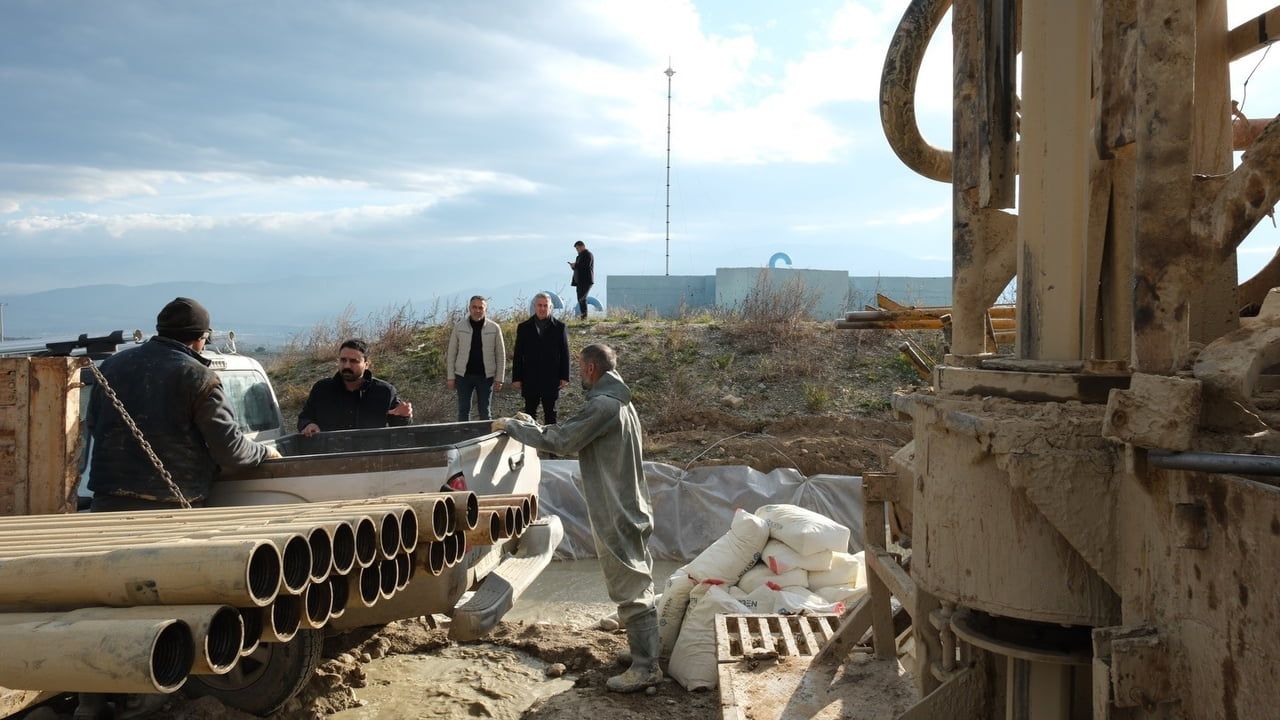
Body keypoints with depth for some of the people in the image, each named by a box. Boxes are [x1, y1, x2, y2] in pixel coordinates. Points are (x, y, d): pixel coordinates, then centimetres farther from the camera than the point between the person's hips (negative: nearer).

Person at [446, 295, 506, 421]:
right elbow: (451, 353, 4)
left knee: (485, 411, 7)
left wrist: (499, 378, -2)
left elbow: (500, 355, 2)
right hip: (463, 375, 1)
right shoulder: (459, 326, 0)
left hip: (485, 376, 0)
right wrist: (450, 377, -1)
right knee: (463, 411, 6)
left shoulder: (494, 328, -1)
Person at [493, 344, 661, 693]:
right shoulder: (620, 402, 14)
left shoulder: (604, 405, -19)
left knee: (630, 590, -4)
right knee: (638, 586, 17)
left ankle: (645, 667, 2)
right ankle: (645, 651, 27)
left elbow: (558, 441, -19)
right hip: (630, 510, 10)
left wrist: (512, 425, -8)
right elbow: (572, 436, 16)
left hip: (617, 516, -10)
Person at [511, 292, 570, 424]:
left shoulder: (559, 327, 2)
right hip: (530, 381, 1)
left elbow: (564, 354, 2)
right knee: (529, 414, 7)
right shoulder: (524, 328, 4)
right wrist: (516, 378, 0)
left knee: (550, 414, 7)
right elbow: (518, 355, 4)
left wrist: (564, 377, -3)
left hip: (551, 380, -1)